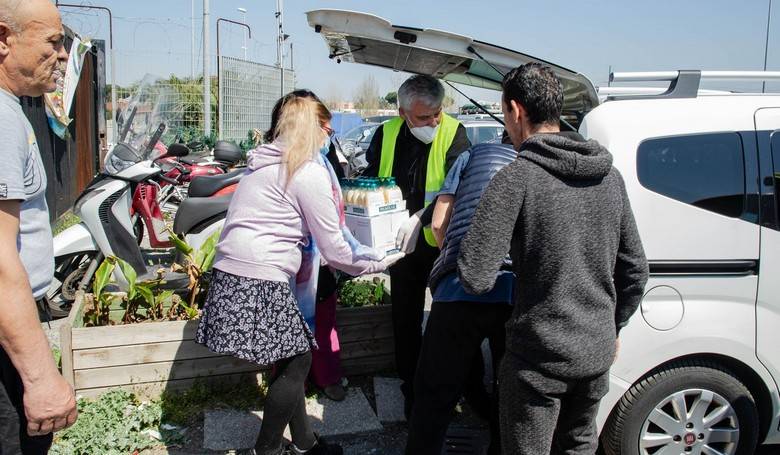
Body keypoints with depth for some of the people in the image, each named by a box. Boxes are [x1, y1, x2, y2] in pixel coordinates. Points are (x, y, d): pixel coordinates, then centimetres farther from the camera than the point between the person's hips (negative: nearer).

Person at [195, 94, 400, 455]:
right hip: (261, 282, -9)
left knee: (290, 360, 16)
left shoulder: (262, 164, 18)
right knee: (297, 359, 6)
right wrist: (377, 264, 7)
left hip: (229, 275, 9)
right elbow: (334, 250, -7)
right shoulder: (310, 172, -8)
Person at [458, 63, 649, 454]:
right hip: (597, 351, 6)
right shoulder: (609, 176, 2)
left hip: (538, 356, -6)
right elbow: (635, 270, 9)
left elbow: (476, 279, -23)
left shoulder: (517, 178, -18)